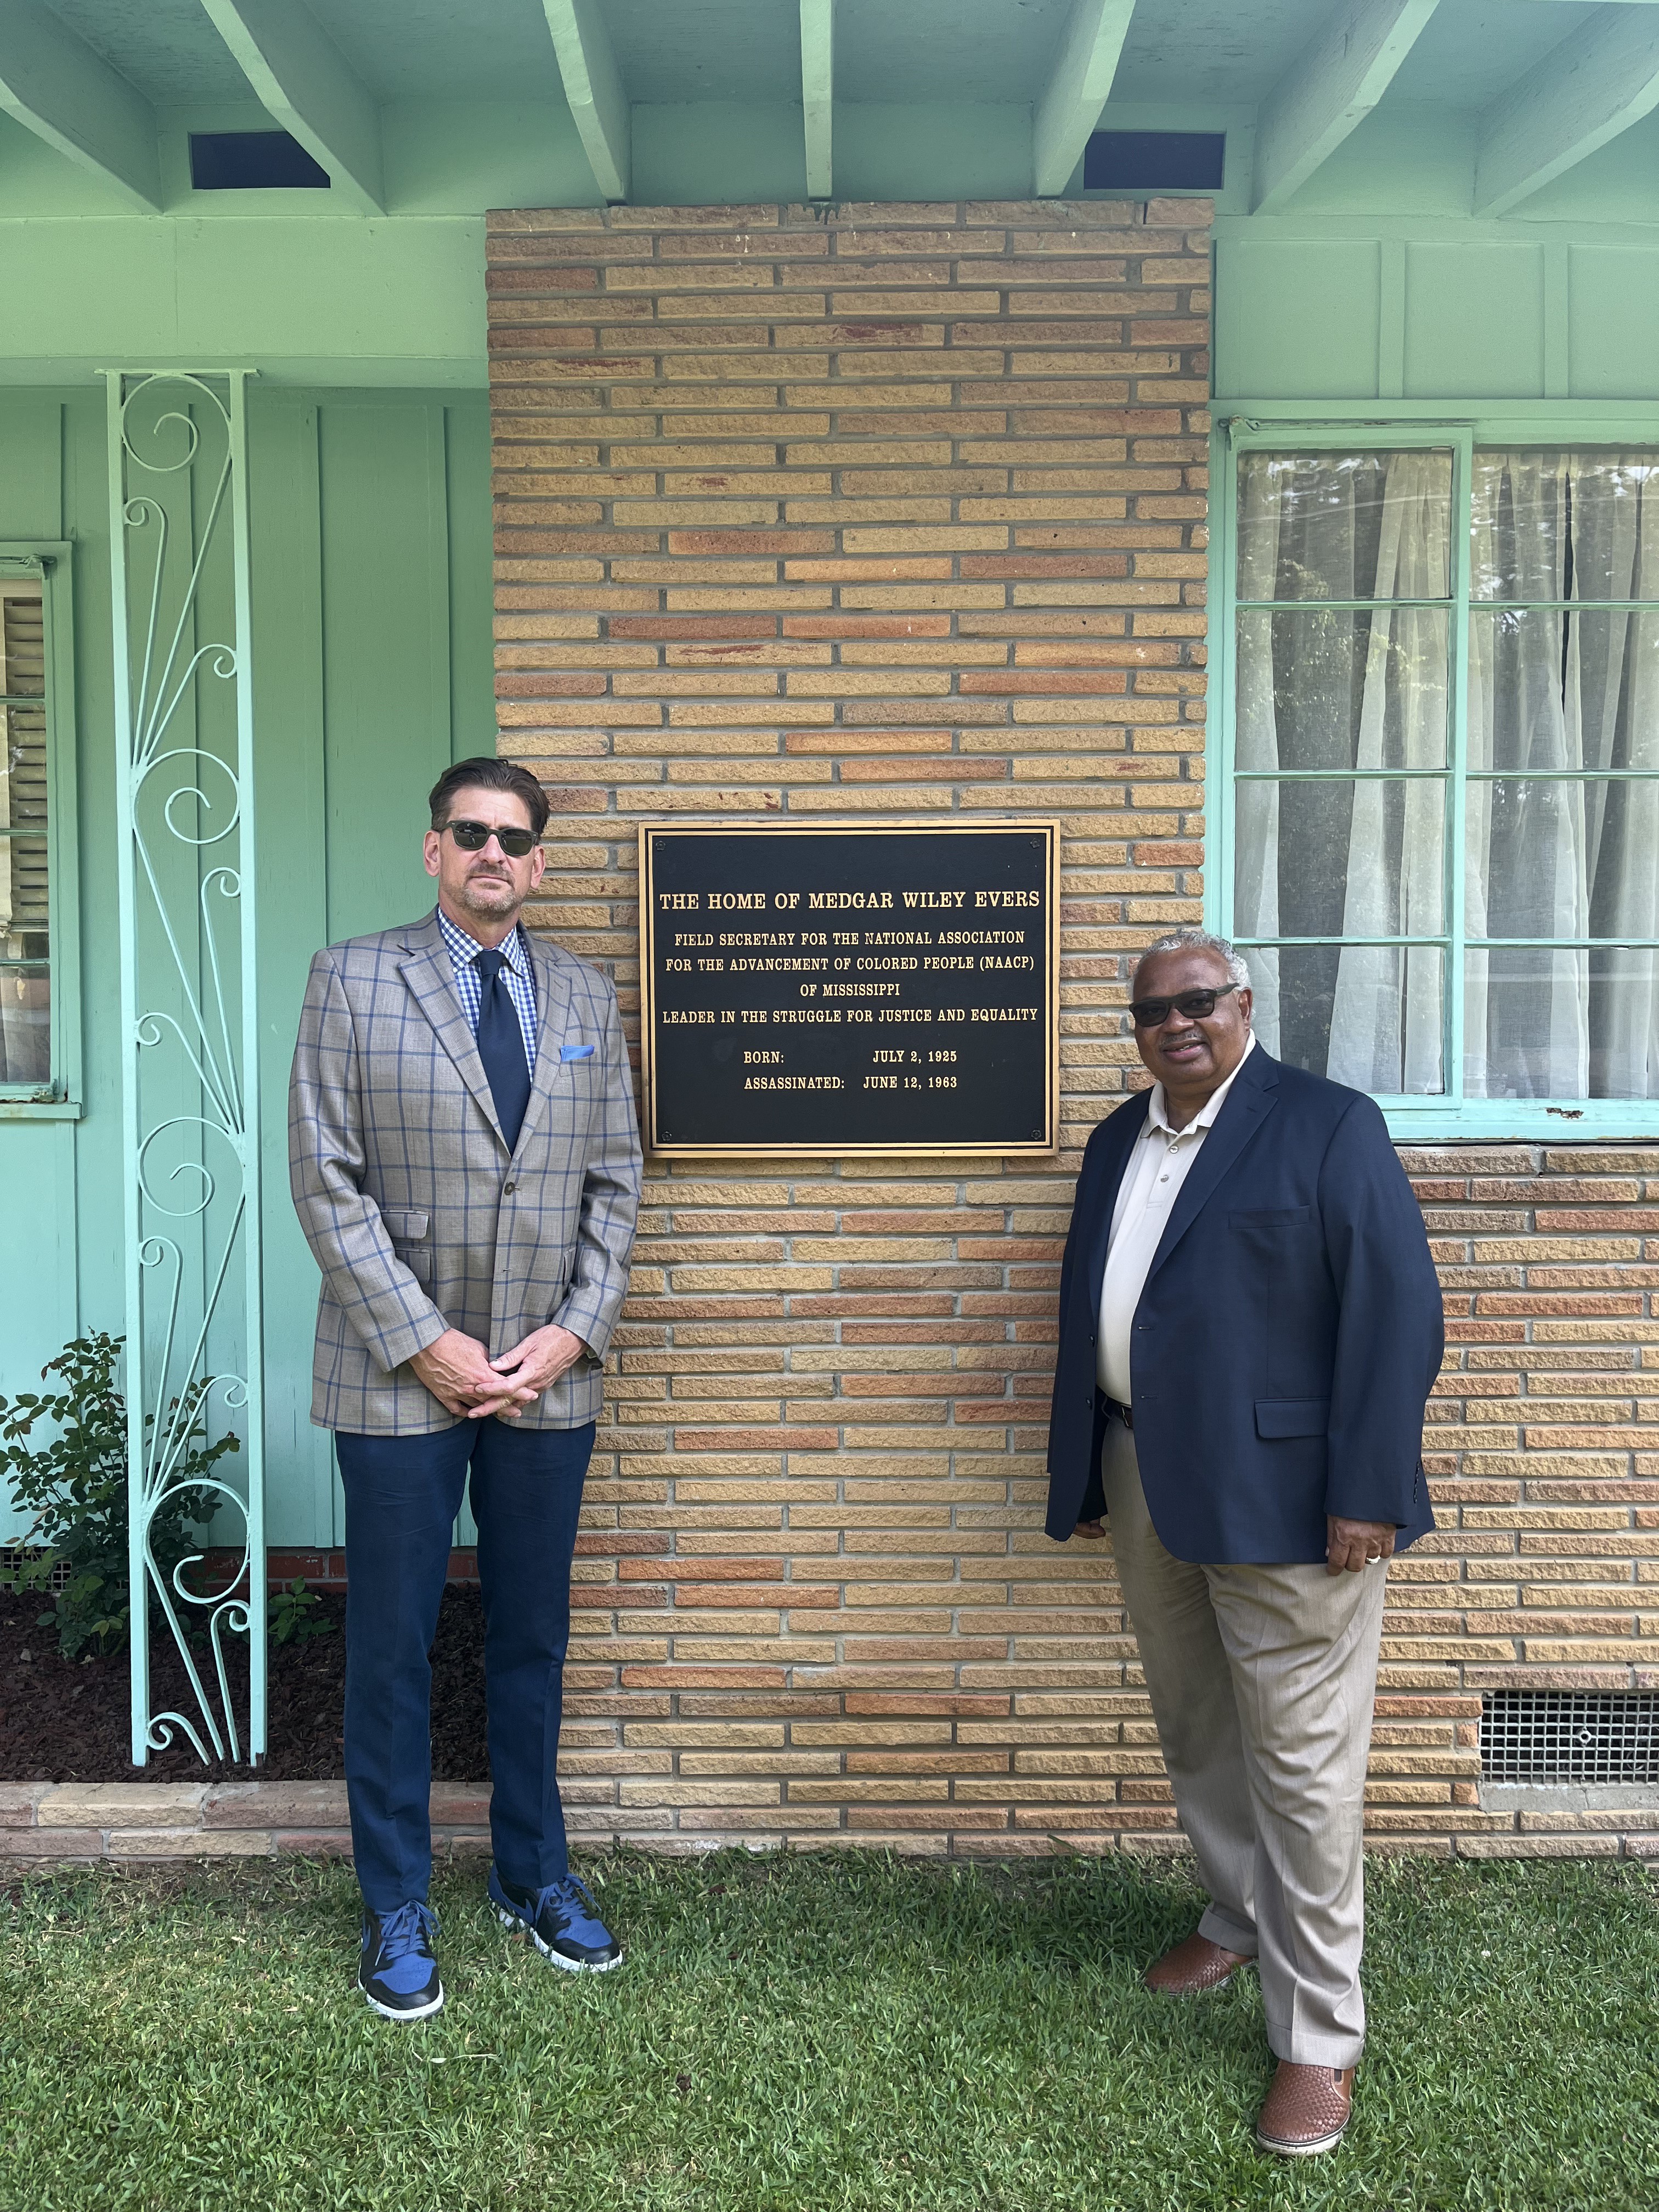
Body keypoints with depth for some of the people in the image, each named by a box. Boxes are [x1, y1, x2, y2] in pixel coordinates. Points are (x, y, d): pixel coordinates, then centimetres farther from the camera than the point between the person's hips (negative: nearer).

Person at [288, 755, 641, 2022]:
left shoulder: (586, 998, 8)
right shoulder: (353, 980, -2)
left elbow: (615, 1181, 7)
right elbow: (327, 1181, -7)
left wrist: (574, 1332, -5)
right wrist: (425, 1343, -12)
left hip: (549, 1376, 3)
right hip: (400, 1377, -3)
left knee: (533, 1637, 14)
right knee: (394, 1646, 8)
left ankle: (535, 1876, 33)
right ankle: (398, 1910, 25)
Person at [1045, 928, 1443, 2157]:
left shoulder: (1329, 1127, -9)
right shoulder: (1119, 1142, 12)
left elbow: (1398, 1311, -14)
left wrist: (1366, 1493, -18)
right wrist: (1084, 1474, 15)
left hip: (1281, 1497, -7)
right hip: (1147, 1488, 7)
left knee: (1302, 1765, 2)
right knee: (1195, 1732, 20)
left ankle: (1320, 2040, 16)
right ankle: (1240, 1919, 43)